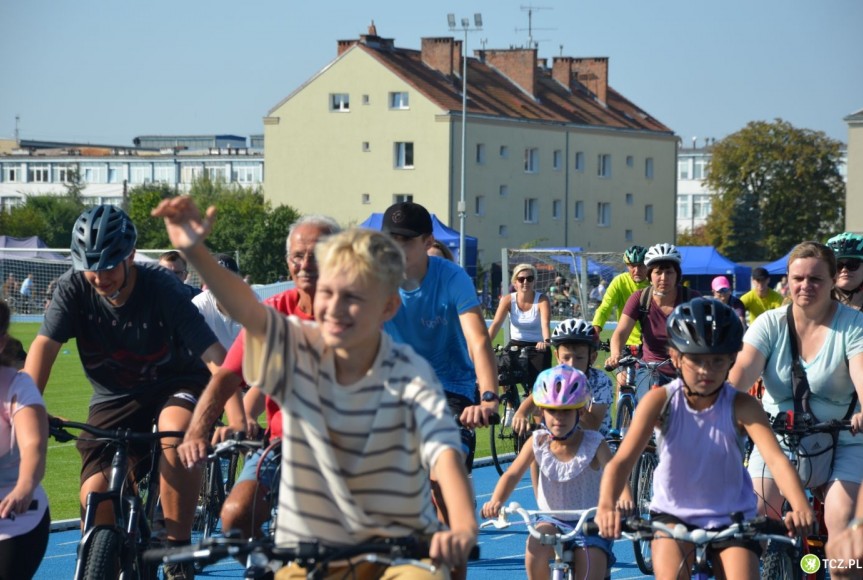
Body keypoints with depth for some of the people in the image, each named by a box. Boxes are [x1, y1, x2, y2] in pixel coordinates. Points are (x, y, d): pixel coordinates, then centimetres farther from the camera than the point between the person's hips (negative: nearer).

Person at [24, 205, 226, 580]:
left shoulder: (162, 289, -25)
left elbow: (214, 356, -33)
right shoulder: (74, 289, -16)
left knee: (175, 432, -36)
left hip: (175, 386, -3)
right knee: (95, 497, -15)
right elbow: (44, 346, -23)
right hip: (113, 398, 3)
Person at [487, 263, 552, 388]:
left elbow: (545, 323, -29)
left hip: (537, 348, -2)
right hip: (515, 345, 2)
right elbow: (496, 324, -18)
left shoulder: (542, 300, -12)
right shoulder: (508, 300, -7)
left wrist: (546, 341, -50)